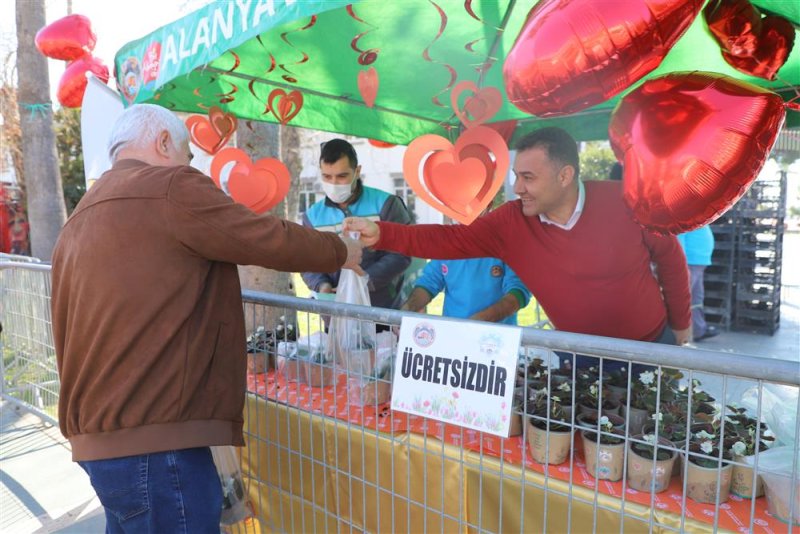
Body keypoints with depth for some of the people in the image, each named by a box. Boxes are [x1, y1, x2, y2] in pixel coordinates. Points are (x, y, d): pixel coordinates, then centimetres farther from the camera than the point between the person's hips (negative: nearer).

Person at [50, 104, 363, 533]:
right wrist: (341, 252, 7)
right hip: (151, 442, -9)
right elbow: (271, 241, -9)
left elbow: (68, 338, 21)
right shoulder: (170, 187, -11)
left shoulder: (78, 223, 17)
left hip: (100, 439, 10)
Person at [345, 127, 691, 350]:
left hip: (651, 347, -1)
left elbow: (669, 256, -6)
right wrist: (381, 234, -34)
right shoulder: (511, 223, -17)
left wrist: (681, 323, 3)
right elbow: (450, 240, -21)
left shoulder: (624, 202, -21)